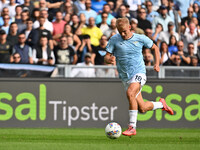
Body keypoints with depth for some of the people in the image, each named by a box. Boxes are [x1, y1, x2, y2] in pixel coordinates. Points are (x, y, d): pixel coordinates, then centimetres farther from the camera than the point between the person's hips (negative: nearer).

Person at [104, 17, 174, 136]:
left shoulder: (140, 38, -1)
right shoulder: (114, 40, -1)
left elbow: (155, 48, 14)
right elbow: (106, 57, -2)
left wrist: (157, 64, 1)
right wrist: (109, 60, -27)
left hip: (139, 73, -3)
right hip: (125, 77, 3)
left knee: (130, 93, -33)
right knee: (142, 108, 2)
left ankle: (132, 127, -28)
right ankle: (161, 104, 34)